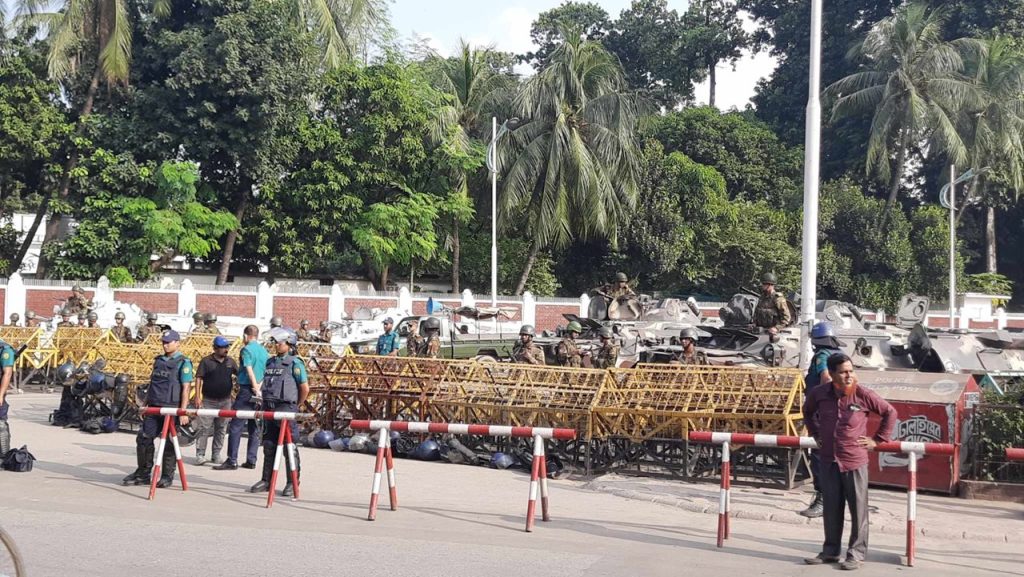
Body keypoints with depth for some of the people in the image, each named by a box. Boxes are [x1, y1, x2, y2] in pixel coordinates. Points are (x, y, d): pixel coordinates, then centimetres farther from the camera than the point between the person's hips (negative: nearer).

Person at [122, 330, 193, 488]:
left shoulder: (183, 363, -5)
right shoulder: (158, 360, 16)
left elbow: (185, 388, -11)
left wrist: (183, 411, -18)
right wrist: (144, 403, 16)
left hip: (171, 409, -6)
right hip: (154, 408, 7)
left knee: (169, 443, 1)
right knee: (143, 438, 4)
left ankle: (167, 476, 10)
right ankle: (143, 473, 15)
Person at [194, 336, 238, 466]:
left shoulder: (230, 361, 8)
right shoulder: (206, 361, -3)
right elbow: (199, 378, -4)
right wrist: (197, 397, -10)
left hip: (225, 401, 4)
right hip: (209, 400, -4)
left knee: (221, 429, 8)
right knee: (204, 428, -6)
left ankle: (216, 455, 16)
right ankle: (200, 455, -1)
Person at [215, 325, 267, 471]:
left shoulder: (246, 349, -7)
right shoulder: (264, 350, 13)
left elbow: (249, 370, -15)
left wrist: (256, 388, -14)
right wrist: (259, 386, -1)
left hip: (247, 390, -7)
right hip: (258, 392, 7)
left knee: (235, 426, -4)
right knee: (254, 427, 11)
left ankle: (232, 461, -7)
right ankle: (251, 460, 12)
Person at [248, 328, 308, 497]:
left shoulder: (295, 363, -7)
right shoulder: (270, 362, 13)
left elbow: (305, 389, -8)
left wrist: (295, 406, 0)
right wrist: (267, 403, 14)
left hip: (287, 410, -7)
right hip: (269, 410, 7)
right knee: (269, 447, 12)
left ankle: (292, 484, 5)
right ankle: (266, 481, 21)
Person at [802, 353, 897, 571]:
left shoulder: (863, 395, -11)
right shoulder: (819, 394, -2)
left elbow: (890, 412, 1)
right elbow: (807, 411, 21)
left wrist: (878, 439, 0)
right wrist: (815, 433, 15)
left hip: (855, 461, -3)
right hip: (828, 461, 3)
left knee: (858, 509, 4)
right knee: (831, 509, 12)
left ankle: (857, 553, 13)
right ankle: (830, 551, 24)